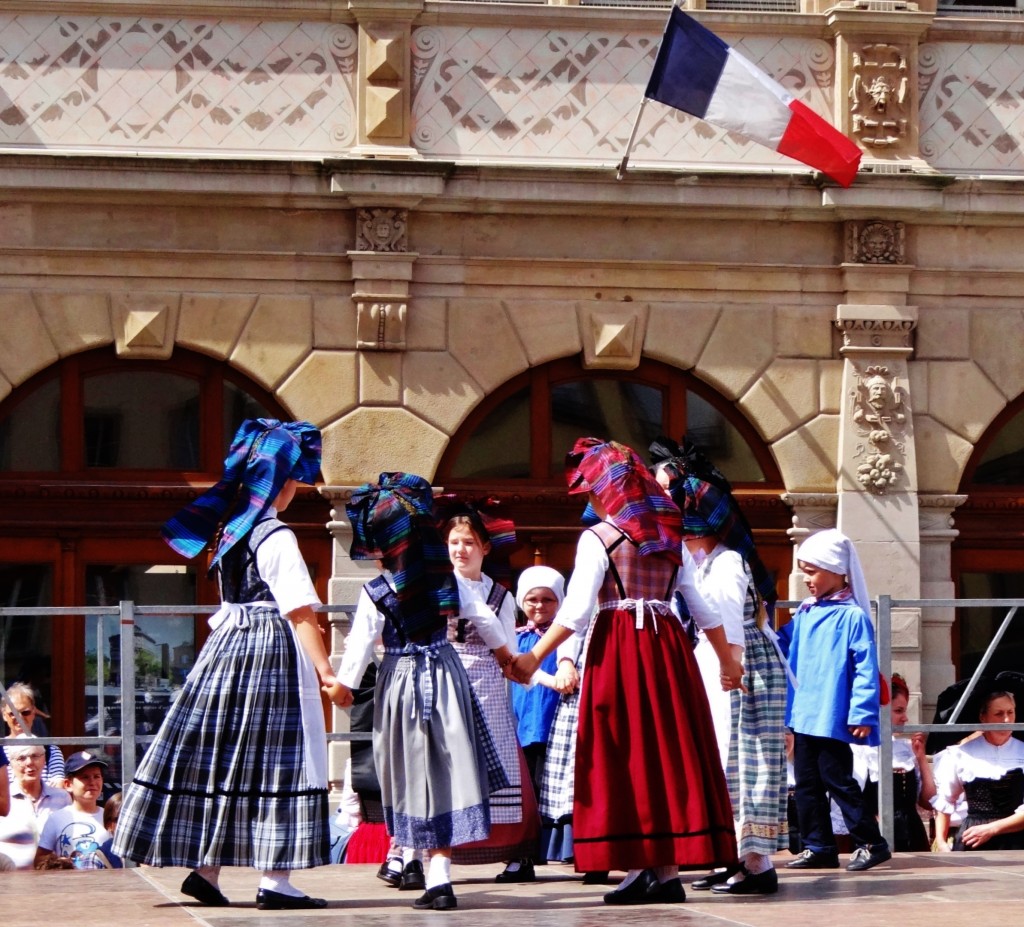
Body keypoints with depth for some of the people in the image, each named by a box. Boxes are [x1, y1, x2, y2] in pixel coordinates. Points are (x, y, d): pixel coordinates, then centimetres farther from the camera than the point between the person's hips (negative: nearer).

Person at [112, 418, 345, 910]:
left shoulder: (230, 530, 11)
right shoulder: (276, 538, -13)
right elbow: (301, 612, -18)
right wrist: (326, 672, -18)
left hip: (227, 644, 8)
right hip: (273, 652, -8)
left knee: (221, 753, 10)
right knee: (275, 759, -6)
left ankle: (206, 868, 11)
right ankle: (275, 879, -7)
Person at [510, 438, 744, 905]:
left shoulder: (598, 538, -4)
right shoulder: (671, 537, 12)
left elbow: (576, 610, -10)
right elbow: (703, 606, 15)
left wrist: (534, 657, -4)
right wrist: (727, 658, 26)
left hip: (618, 648, -5)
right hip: (668, 646, 5)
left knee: (625, 754, -1)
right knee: (669, 751, 6)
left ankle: (642, 866, -5)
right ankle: (669, 868, 5)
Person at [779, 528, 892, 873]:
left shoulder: (852, 616, -13)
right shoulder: (804, 615, 10)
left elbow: (866, 668, -15)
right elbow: (782, 646, 25)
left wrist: (862, 713, -19)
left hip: (832, 718, -8)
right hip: (804, 716, 8)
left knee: (837, 780, -5)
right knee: (807, 783, 10)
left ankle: (870, 842, 5)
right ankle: (818, 846, 17)